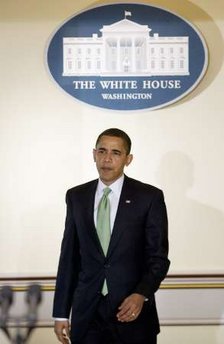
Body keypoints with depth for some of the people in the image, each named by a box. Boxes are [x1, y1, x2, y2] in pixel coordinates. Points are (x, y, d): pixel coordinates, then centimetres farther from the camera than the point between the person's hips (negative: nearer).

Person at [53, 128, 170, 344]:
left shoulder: (149, 197, -3)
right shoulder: (77, 197, 6)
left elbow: (159, 257, -3)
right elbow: (69, 257, 7)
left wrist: (142, 294, -20)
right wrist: (61, 313, 4)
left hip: (133, 310, -2)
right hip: (86, 312, 2)